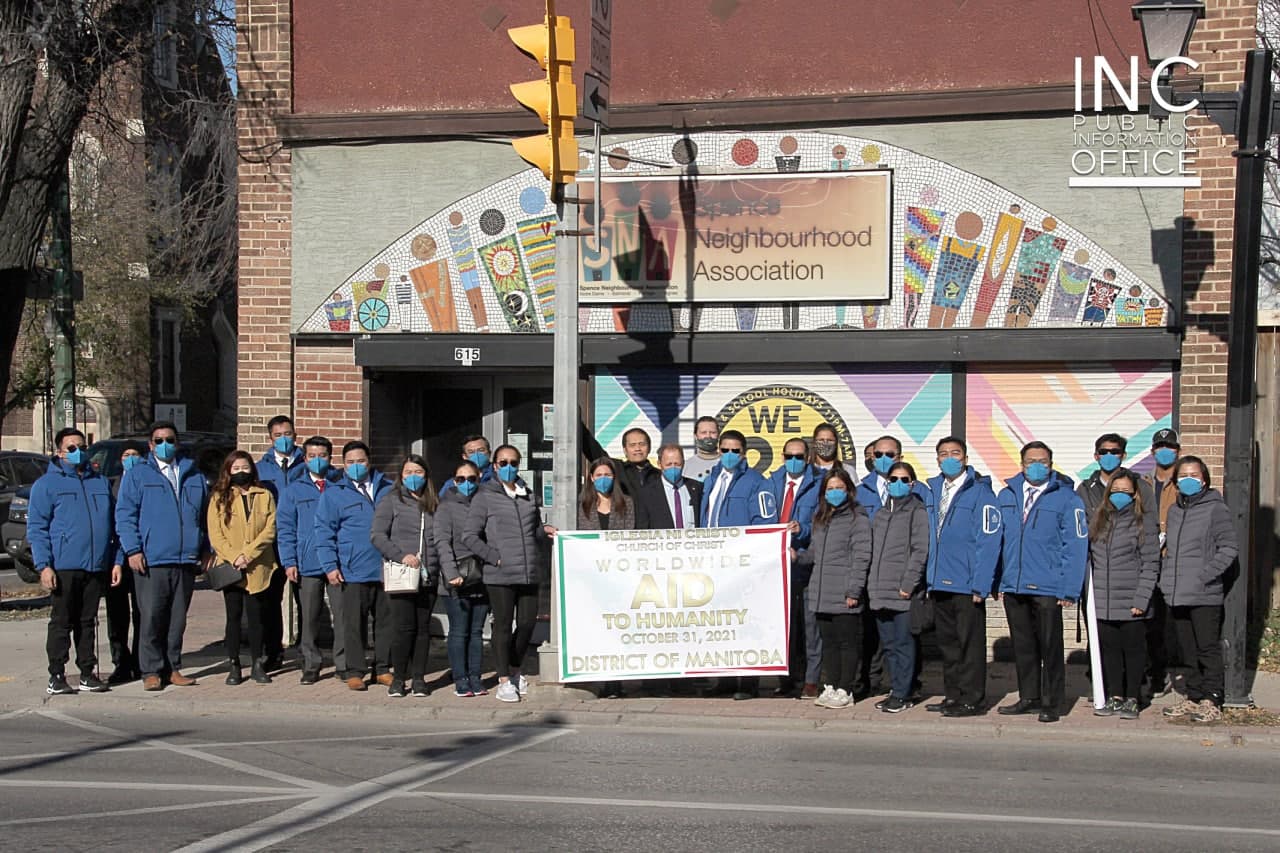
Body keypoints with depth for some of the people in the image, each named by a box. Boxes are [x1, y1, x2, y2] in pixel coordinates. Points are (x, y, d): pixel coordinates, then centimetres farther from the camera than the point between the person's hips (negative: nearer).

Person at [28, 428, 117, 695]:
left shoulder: (101, 483, 17)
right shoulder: (47, 484, 3)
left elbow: (112, 524, 17)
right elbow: (36, 529, -3)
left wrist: (116, 561, 9)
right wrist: (44, 565, -13)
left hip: (96, 567, 4)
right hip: (64, 568, -4)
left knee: (88, 622, 9)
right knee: (61, 622, -1)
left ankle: (87, 673, 14)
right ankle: (57, 675, 4)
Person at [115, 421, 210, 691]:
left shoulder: (194, 476, 16)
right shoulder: (138, 475, 6)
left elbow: (205, 515, 20)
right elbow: (125, 515, 1)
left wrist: (205, 548, 11)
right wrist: (133, 549, -9)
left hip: (186, 561, 4)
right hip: (151, 561, -3)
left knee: (177, 620, 7)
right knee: (151, 619, -5)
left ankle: (172, 668, 15)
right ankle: (151, 671, 1)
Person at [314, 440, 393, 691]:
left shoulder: (387, 489, 12)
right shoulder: (334, 494, 5)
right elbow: (324, 532, 2)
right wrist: (330, 565, -6)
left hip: (386, 569, 3)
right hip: (354, 573, -3)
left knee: (386, 621, 7)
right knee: (354, 624, 0)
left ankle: (383, 669, 17)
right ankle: (355, 671, 8)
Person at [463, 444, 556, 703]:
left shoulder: (529, 495, 16)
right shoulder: (485, 496, 1)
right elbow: (469, 536, -2)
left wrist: (544, 530, 3)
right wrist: (494, 557, -8)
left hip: (528, 572, 4)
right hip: (500, 574, -4)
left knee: (527, 623, 6)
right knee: (503, 625, 1)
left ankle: (515, 671, 28)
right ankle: (504, 681, 12)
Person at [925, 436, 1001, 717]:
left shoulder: (980, 492, -8)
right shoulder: (933, 490, 12)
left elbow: (989, 541, -12)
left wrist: (980, 584, -17)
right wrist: (929, 577, 9)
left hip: (966, 585, -7)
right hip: (940, 583, 7)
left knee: (970, 643, 0)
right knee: (947, 642, 13)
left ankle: (971, 699, 6)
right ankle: (952, 696, 22)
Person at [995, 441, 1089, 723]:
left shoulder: (1066, 498, -3)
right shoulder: (1007, 496, 10)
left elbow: (1076, 546, -7)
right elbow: (998, 540, 14)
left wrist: (1069, 589, -13)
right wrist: (998, 582, 8)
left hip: (1047, 589, -4)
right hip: (1013, 587, 4)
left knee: (1050, 646, 1)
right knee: (1022, 646, 12)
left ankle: (1052, 703, 10)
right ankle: (1029, 698, 22)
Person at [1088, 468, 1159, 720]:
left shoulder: (1145, 521, -4)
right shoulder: (1097, 519, 10)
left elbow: (1151, 564, -6)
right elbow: (1090, 557, 14)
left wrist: (1142, 599, -12)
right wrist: (1089, 593, 4)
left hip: (1131, 602, -4)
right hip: (1103, 601, 4)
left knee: (1133, 649, 4)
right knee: (1109, 649, 10)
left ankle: (1132, 699, 13)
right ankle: (1114, 697, 20)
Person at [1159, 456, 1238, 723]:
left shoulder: (1215, 508, -5)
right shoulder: (1175, 510, 16)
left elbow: (1230, 547, -9)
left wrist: (1207, 574, -15)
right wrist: (1166, 578, 12)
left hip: (1205, 595, -7)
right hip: (1176, 595, 7)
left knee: (1208, 649, -3)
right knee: (1188, 651, 12)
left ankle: (1211, 701, 2)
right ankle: (1194, 697, 21)